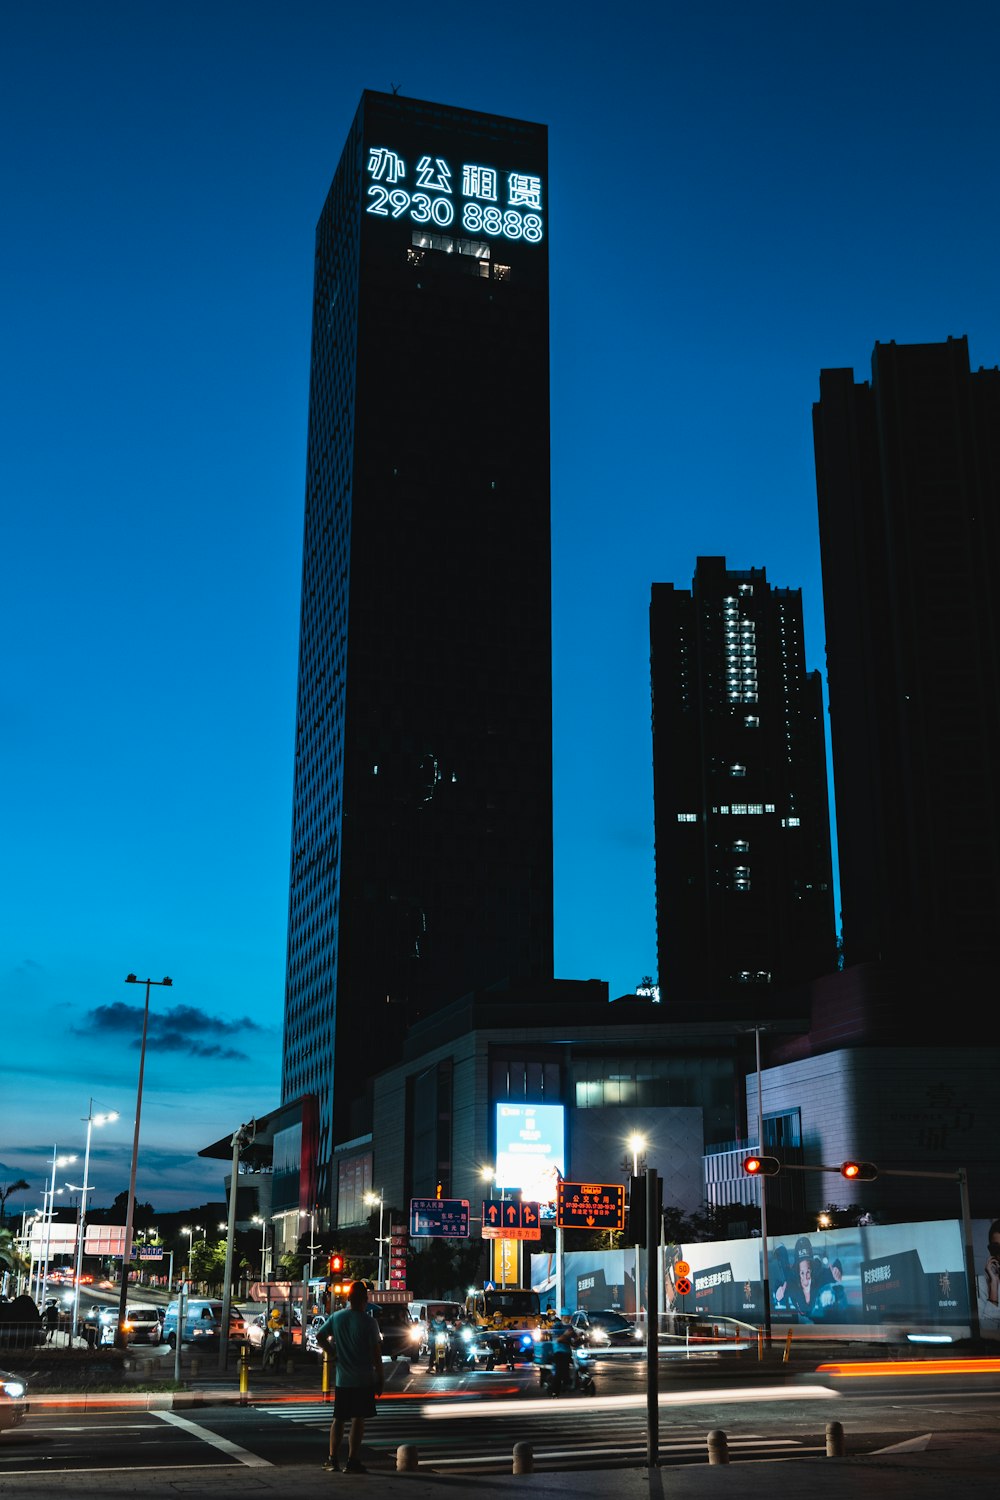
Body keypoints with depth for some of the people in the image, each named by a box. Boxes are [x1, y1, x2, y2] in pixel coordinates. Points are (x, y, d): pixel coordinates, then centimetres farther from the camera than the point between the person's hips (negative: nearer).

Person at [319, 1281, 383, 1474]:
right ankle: (352, 1461, 1)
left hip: (342, 1379, 4)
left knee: (339, 1419, 13)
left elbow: (320, 1337, 5)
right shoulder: (369, 1322, -12)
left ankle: (333, 1459, 14)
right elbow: (376, 1353, -10)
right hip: (363, 1380, -4)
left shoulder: (336, 1317, 0)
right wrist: (380, 1380, -3)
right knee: (358, 1419, 1)